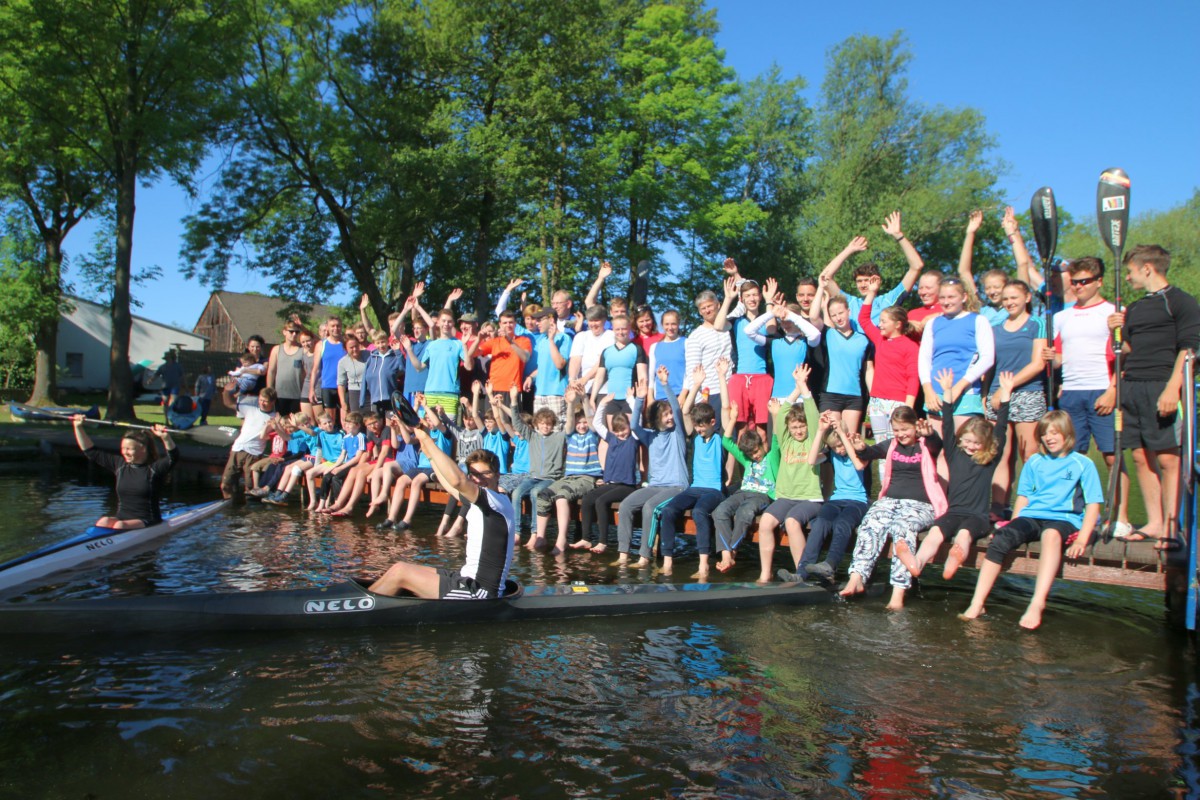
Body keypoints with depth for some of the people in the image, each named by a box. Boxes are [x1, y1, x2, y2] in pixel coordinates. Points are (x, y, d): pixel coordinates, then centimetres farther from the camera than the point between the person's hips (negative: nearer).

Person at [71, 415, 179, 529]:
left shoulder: (154, 468, -5)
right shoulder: (119, 464, 11)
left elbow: (173, 457, -26)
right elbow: (91, 452, 18)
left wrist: (166, 437, -46)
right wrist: (78, 427, 12)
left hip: (148, 522, -4)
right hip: (121, 518, 4)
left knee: (120, 526, -34)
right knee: (103, 522, -30)